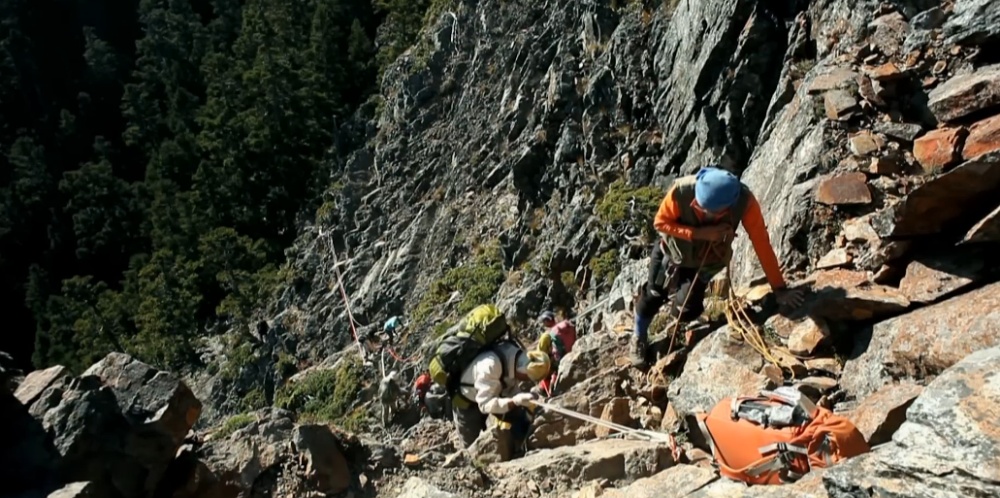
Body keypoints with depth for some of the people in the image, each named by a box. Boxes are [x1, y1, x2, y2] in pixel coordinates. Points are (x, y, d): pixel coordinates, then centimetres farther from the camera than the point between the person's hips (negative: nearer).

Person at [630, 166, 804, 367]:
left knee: (685, 311, -7)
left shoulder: (745, 201, -35)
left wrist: (779, 288, -23)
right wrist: (699, 233, -36)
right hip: (673, 252, 0)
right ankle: (639, 338, 41)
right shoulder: (681, 190, -37)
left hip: (709, 261, 0)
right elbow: (660, 222, -23)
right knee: (653, 295, 10)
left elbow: (762, 244, -27)